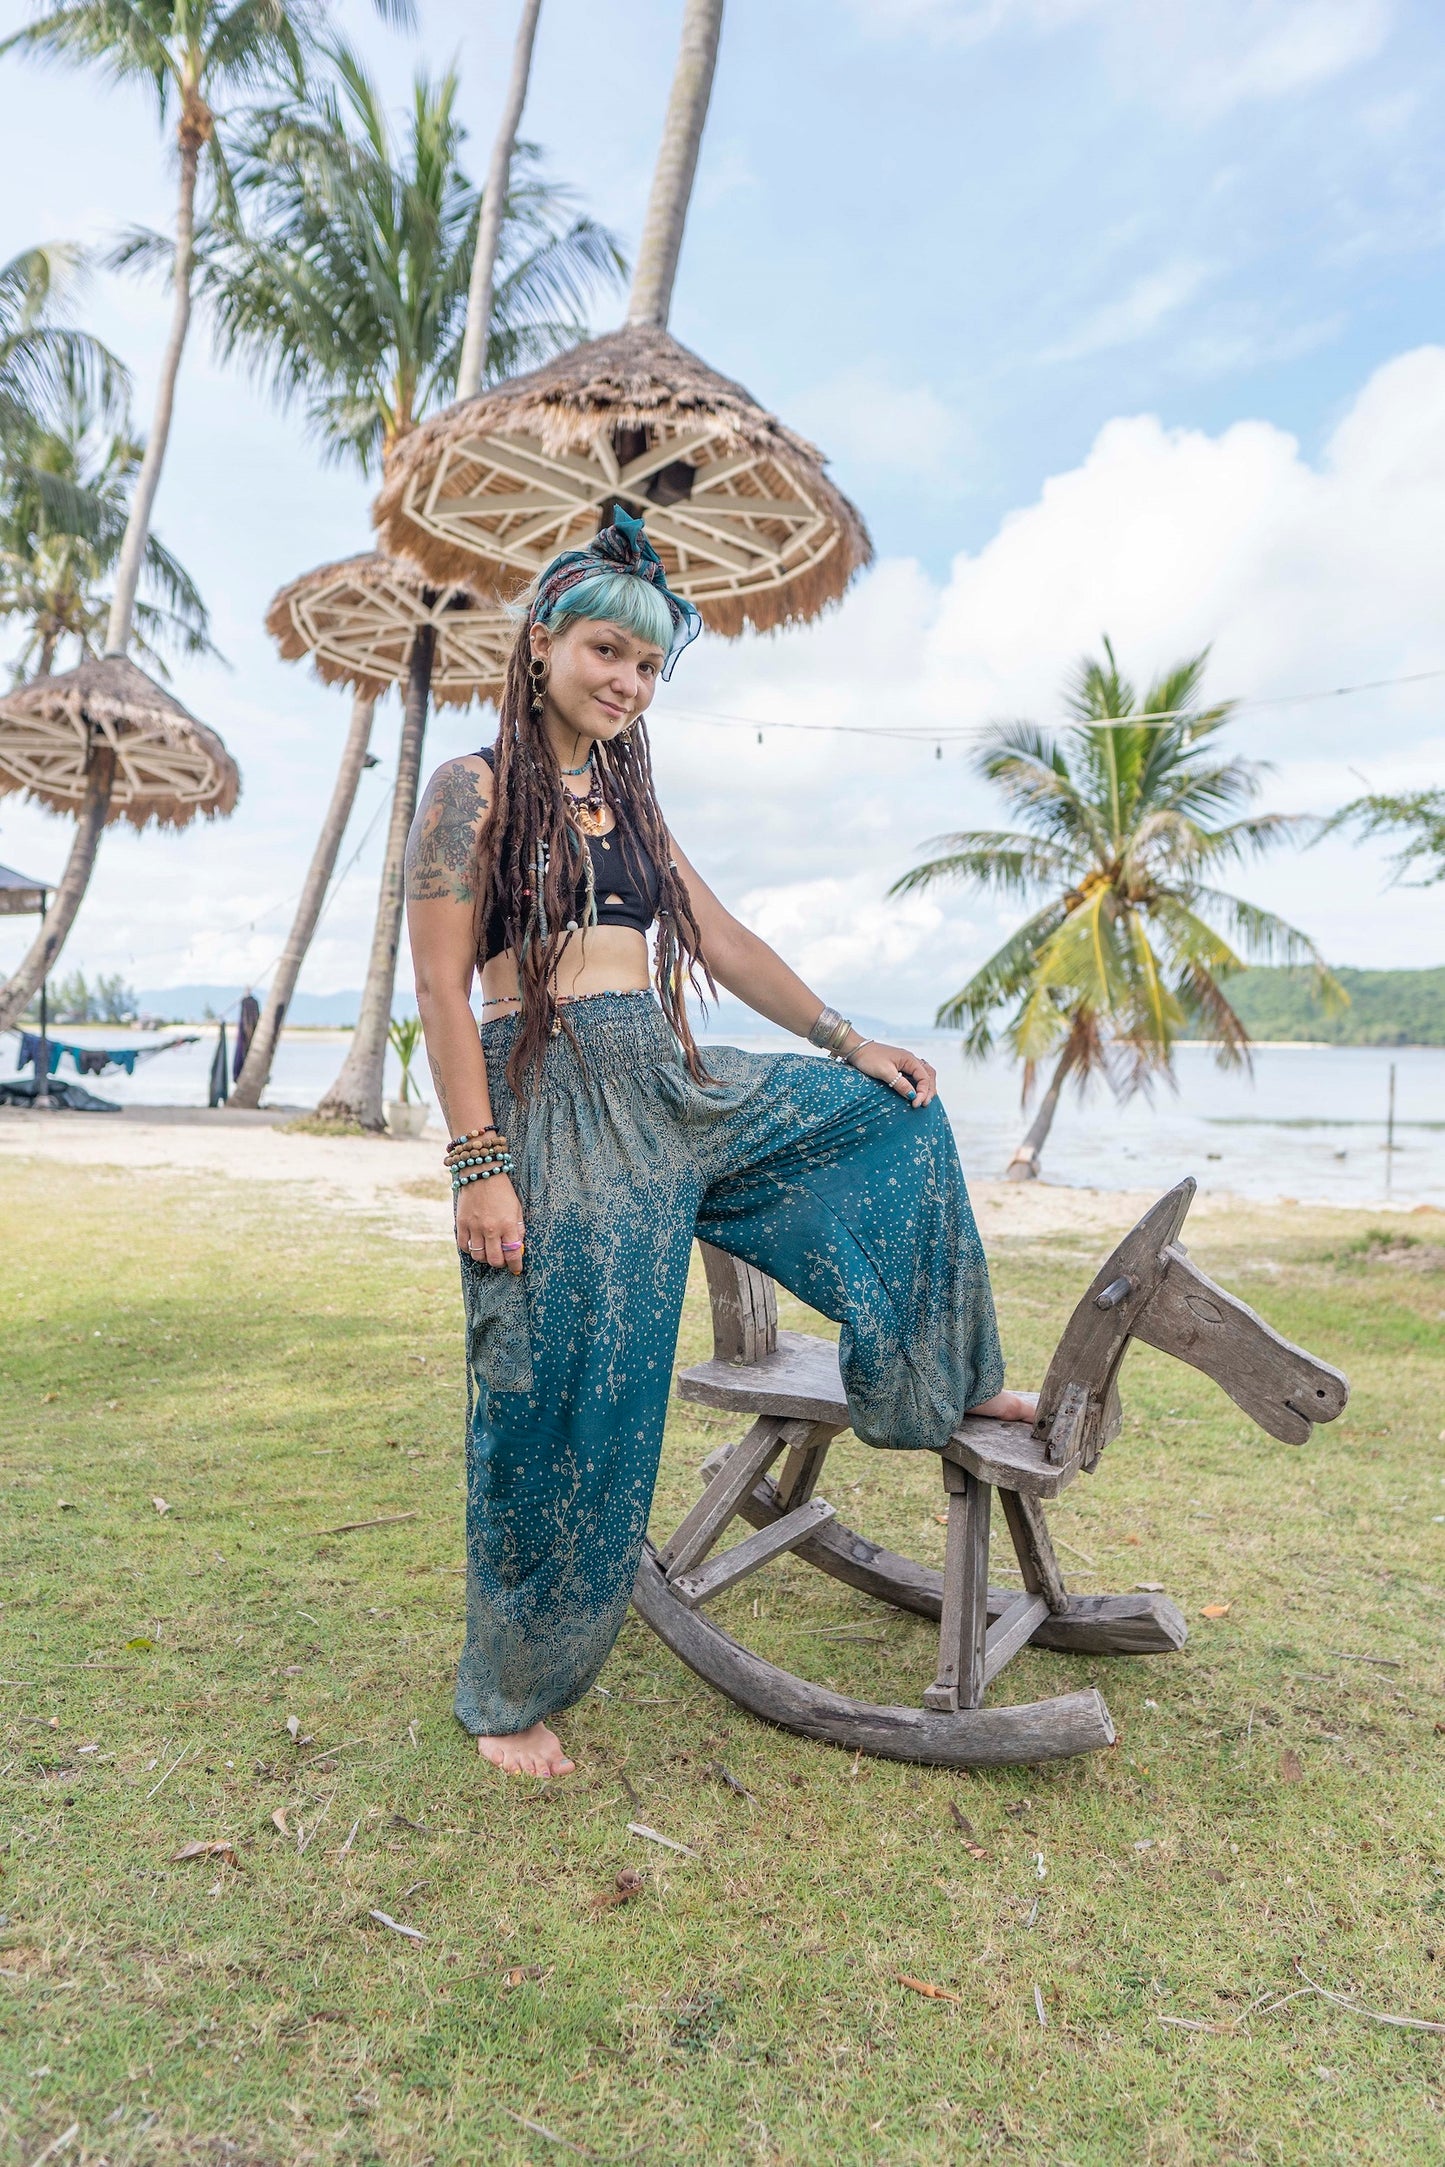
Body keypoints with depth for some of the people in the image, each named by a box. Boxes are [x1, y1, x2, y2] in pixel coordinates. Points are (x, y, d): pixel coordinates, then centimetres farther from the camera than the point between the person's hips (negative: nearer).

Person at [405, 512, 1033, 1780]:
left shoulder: (629, 801, 16)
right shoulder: (475, 789, -4)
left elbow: (724, 944, 18)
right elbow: (442, 988, -10)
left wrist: (846, 1041, 14)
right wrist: (480, 1166, -18)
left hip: (673, 1090, 7)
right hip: (549, 1101, -7)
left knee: (893, 1115, 10)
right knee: (561, 1403, -1)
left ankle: (938, 1383, 21)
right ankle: (512, 1692, 20)